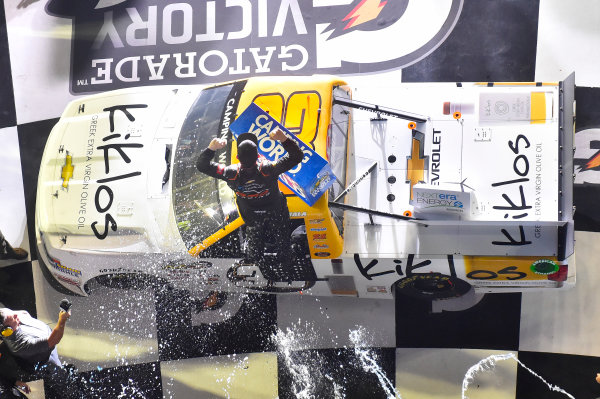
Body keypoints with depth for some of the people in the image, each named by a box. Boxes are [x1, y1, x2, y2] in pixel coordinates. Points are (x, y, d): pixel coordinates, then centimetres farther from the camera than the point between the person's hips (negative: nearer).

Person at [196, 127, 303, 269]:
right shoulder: (268, 169, -41)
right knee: (281, 242, 27)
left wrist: (211, 148, -39)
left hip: (252, 219, 2)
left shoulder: (232, 174, -36)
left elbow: (202, 165, -26)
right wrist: (284, 139, -44)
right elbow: (296, 156, -35)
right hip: (276, 214, -2)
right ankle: (283, 267, 51)